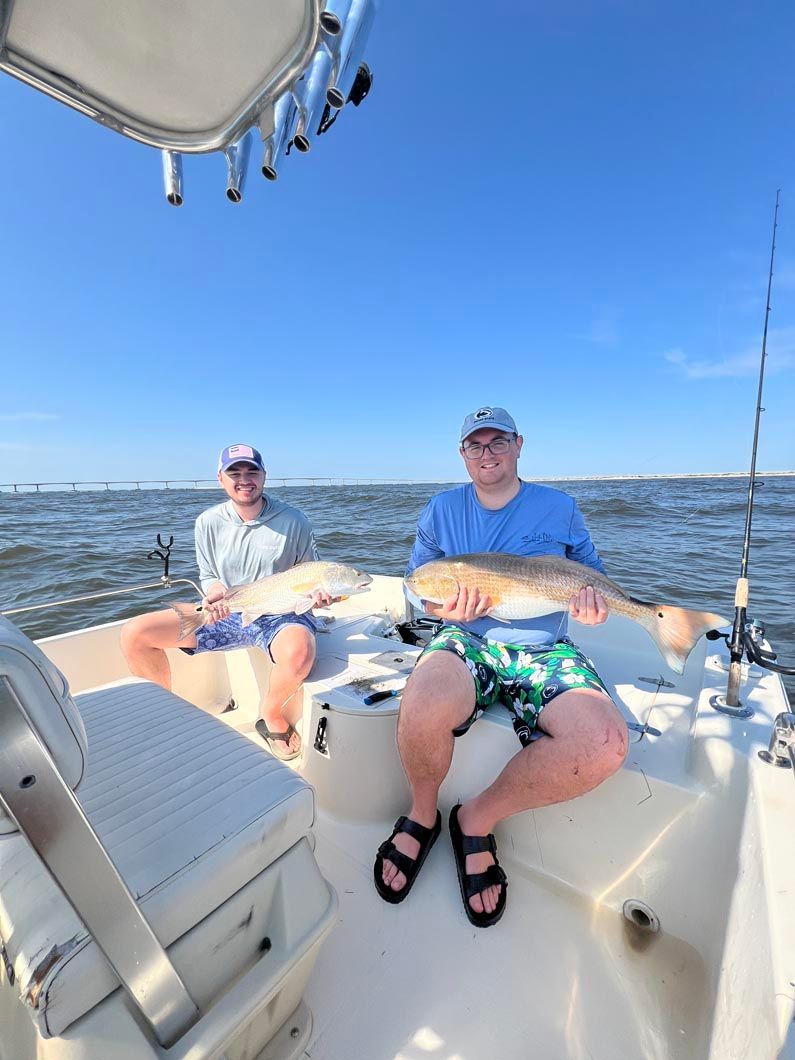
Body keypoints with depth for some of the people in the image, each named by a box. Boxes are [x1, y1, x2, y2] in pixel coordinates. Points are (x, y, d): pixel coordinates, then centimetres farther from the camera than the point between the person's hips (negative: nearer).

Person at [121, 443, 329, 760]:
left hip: (280, 614, -4)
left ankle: (272, 715, -3)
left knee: (299, 652, -40)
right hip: (226, 614, 4)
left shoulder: (293, 520, -8)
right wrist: (216, 597, -12)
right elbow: (209, 577, 10)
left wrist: (317, 594, -19)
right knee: (133, 633, -5)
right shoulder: (209, 522, 2)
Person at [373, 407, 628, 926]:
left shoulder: (560, 507, 7)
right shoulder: (442, 509, 8)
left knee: (606, 744, -28)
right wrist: (448, 609, -12)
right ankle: (422, 816, 1)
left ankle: (477, 819, -2)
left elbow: (592, 574, 16)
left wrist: (594, 598, -8)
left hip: (545, 652, 2)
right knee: (424, 706, -35)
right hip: (468, 639, 0)